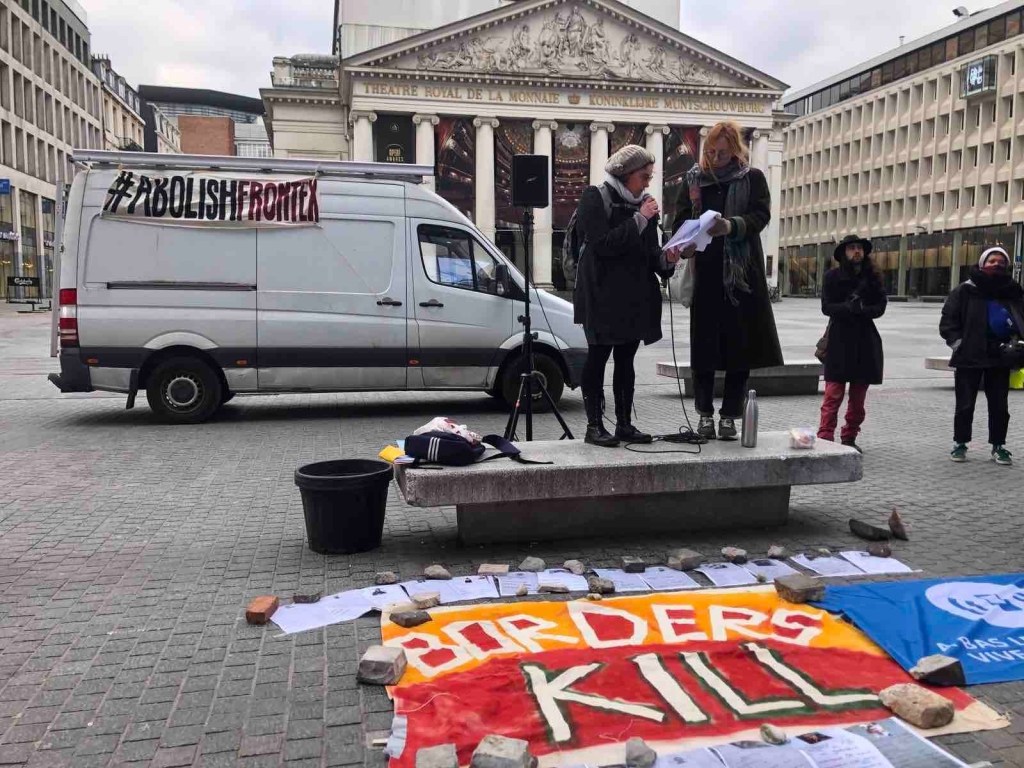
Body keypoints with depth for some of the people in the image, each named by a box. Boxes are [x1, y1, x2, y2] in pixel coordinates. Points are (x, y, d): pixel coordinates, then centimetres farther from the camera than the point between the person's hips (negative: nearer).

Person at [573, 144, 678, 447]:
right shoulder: (595, 198, -4)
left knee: (626, 359, 8)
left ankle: (624, 424, 14)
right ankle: (594, 425, 2)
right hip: (602, 295, -6)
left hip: (635, 295, 6)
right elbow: (602, 244, -16)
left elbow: (650, 251, 15)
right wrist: (639, 220, -16)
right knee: (598, 357, -3)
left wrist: (666, 259, -6)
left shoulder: (643, 203, 15)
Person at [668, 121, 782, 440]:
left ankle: (730, 415, 9)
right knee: (704, 345, 1)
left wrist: (733, 226, -26)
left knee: (740, 345, 0)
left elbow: (761, 214, -6)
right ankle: (705, 413, 12)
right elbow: (680, 221, 7)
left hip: (741, 274, -1)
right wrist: (684, 246, -15)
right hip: (705, 275, 1)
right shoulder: (693, 179, 12)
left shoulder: (753, 178, 7)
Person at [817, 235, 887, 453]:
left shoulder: (872, 277, 9)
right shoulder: (833, 276, 1)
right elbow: (826, 307, -7)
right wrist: (848, 307, -23)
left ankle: (849, 438, 16)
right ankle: (825, 438, -12)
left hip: (865, 340, 4)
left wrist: (863, 310, -18)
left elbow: (880, 307, 0)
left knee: (858, 396, 8)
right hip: (839, 339, -4)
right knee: (833, 394, -11)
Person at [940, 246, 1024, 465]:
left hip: (1000, 359, 2)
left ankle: (998, 446, 19)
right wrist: (957, 343, -10)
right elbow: (948, 320, -3)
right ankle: (960, 444, 18)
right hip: (969, 358, -2)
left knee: (999, 406, 7)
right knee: (965, 405, 5)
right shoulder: (965, 291, -3)